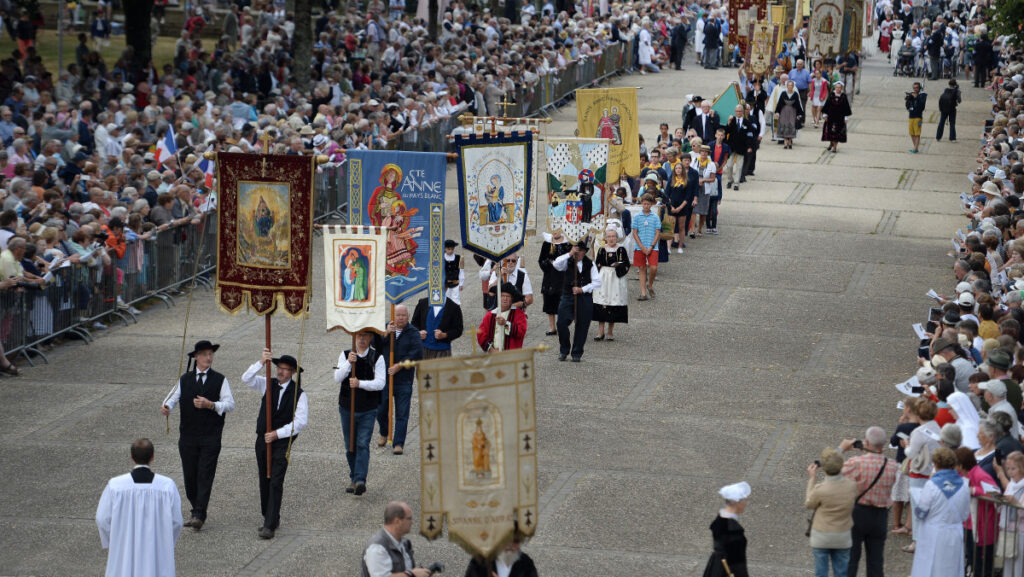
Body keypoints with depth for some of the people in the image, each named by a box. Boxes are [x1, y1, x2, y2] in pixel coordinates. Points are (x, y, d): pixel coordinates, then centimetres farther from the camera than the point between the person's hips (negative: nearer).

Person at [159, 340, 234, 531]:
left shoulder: (219, 380, 4)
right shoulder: (185, 379, 11)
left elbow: (230, 404, -2)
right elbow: (174, 397, 4)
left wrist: (210, 404, -18)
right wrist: (167, 407, -19)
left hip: (211, 436, -3)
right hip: (188, 435, 3)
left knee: (205, 475, -9)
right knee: (189, 475, 5)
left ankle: (199, 516, -12)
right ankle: (196, 511, 20)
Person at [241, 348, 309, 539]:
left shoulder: (299, 394, -7)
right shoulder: (268, 384, 4)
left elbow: (300, 422, -11)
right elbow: (246, 379, -10)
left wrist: (277, 434, -16)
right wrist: (261, 362, -24)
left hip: (282, 442, -5)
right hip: (263, 438, 5)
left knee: (276, 483, -12)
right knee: (264, 481, 11)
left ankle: (270, 526, -14)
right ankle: (269, 518, 25)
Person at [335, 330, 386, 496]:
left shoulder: (377, 358, -4)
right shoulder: (345, 355, 2)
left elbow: (380, 382, -12)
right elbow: (337, 378, -9)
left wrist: (360, 383, -27)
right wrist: (349, 363, -24)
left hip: (368, 409, -3)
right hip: (347, 407, 3)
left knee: (363, 444, -13)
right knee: (350, 447, 11)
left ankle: (360, 480, -20)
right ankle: (354, 478, 26)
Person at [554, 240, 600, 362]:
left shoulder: (590, 264, 4)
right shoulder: (568, 261, 3)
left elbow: (597, 283, 1)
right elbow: (556, 265, -17)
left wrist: (582, 289, -10)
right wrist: (570, 254, -24)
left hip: (585, 298, 0)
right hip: (568, 296, 0)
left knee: (582, 326, 2)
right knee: (561, 323, -12)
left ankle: (577, 353, 17)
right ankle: (564, 350, 9)